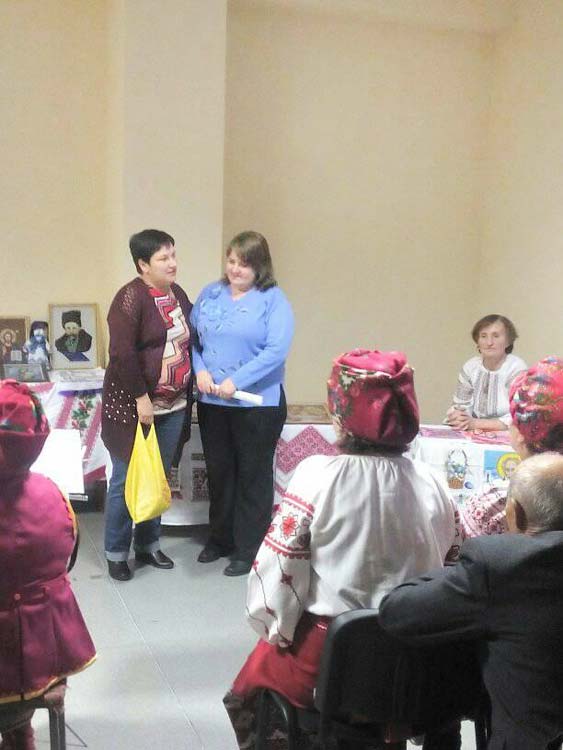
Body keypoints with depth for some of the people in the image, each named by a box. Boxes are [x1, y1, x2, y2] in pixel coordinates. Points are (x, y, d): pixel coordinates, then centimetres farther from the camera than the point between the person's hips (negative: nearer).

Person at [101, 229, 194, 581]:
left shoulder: (178, 293, 8)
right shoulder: (131, 297, -16)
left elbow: (189, 340, 18)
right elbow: (122, 353, -21)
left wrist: (193, 383, 10)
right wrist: (141, 398, -20)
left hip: (173, 407, 7)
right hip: (133, 406, -7)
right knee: (127, 480, 3)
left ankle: (149, 545, 30)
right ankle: (116, 553, 18)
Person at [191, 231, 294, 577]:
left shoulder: (274, 299, -8)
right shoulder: (210, 294, 8)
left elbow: (277, 350, -18)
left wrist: (236, 382, -21)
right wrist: (200, 370, -9)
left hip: (257, 403, -5)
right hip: (212, 402, 5)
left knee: (253, 476, 5)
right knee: (218, 471, 16)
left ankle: (249, 549, 16)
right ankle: (220, 538, 32)